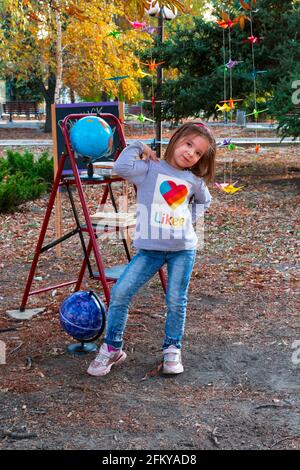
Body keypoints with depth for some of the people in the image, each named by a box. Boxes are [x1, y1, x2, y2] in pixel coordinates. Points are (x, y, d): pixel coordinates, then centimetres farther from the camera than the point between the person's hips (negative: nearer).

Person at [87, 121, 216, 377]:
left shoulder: (194, 181, 11)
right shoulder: (150, 168, -1)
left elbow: (205, 202, 32)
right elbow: (121, 167, -20)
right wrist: (138, 146, -6)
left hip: (183, 249, 3)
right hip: (150, 248, -2)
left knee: (176, 301, 2)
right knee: (120, 293, -8)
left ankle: (172, 350, 24)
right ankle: (112, 348, 8)